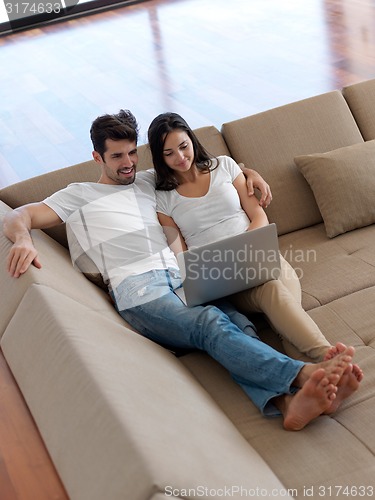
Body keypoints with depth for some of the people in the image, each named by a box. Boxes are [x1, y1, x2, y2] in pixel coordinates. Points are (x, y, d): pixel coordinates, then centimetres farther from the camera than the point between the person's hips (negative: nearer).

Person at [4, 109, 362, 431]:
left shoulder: (149, 181, 31)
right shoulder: (79, 195, 20)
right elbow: (17, 218, 11)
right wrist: (23, 240, -14)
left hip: (182, 277, 5)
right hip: (139, 292, -4)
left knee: (237, 326, -29)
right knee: (212, 324, -34)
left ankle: (288, 402, -54)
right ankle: (304, 374, -52)